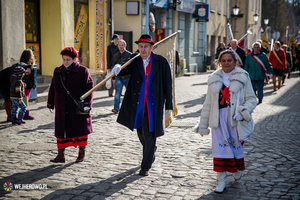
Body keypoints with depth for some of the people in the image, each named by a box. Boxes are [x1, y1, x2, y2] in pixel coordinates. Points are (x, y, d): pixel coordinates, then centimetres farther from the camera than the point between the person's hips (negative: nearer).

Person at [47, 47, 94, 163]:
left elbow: (89, 87, -10)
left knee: (80, 130, 6)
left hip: (78, 109, -4)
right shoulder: (57, 71, 10)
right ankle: (60, 155, 12)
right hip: (62, 109, 4)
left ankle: (81, 153, 23)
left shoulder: (82, 71, -5)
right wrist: (50, 103, 19)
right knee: (61, 131, 5)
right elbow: (53, 89, 17)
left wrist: (87, 103, -18)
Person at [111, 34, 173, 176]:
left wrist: (169, 104, -3)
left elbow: (167, 84, -2)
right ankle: (151, 152, 45)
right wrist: (117, 69, -40)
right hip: (138, 103, 3)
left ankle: (146, 166, 8)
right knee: (141, 133, 16)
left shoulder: (161, 62, -3)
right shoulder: (134, 61, 2)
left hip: (153, 104, -3)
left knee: (149, 134, -5)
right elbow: (124, 70, -16)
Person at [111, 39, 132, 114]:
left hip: (128, 77, -2)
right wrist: (113, 78, 15)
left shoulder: (130, 55, -2)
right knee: (117, 93, -9)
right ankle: (116, 108, -7)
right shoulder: (115, 56, 9)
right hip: (118, 77, 2)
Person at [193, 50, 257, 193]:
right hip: (219, 118, 2)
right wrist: (203, 123, 11)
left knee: (236, 145, 7)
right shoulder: (214, 79, 9)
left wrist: (245, 111, -18)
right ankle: (221, 180, 6)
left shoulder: (242, 77, 2)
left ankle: (237, 169, 39)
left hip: (235, 118, -1)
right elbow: (208, 103, 12)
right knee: (220, 147, -3)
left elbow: (251, 98, 2)